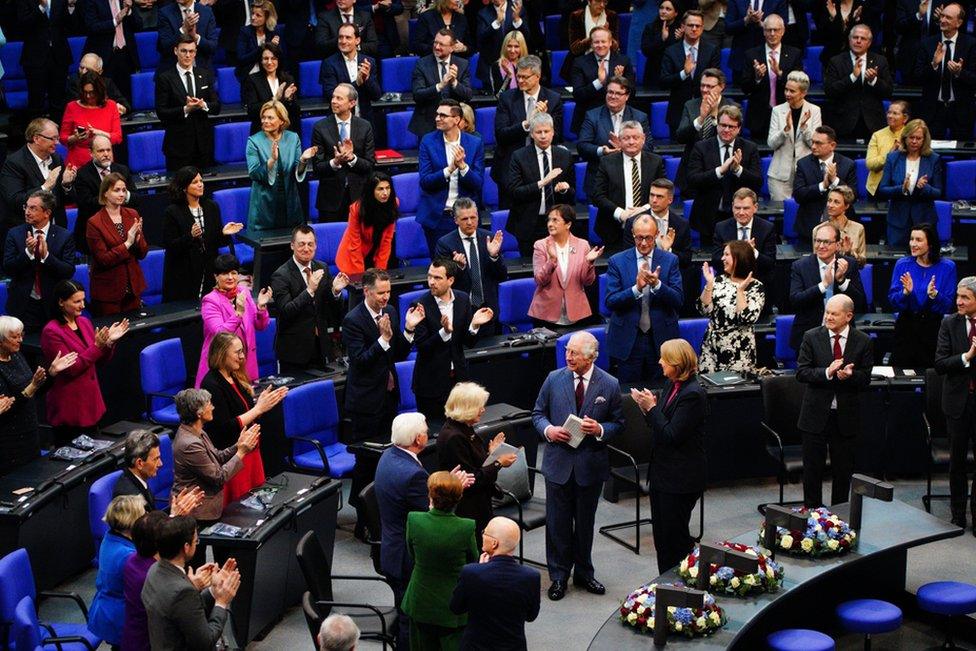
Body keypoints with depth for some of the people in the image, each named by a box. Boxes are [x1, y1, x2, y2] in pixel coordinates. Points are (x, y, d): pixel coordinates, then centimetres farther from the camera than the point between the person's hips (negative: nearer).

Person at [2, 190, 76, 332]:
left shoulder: (64, 236, -2)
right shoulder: (14, 234, 1)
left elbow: (69, 272, -9)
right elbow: (7, 270, -5)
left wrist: (46, 255, -22)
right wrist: (27, 252, -20)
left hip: (53, 306, 0)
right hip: (23, 304, 1)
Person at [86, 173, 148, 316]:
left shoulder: (132, 215, 4)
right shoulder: (94, 223, -10)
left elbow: (142, 253, 6)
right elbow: (102, 259, -14)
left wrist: (137, 237, -14)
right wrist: (127, 243, -19)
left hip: (132, 288, 4)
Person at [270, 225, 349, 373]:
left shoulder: (322, 269, 4)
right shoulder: (281, 276, -12)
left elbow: (334, 311, 7)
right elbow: (285, 311, -22)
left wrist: (336, 291, -14)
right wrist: (309, 290, -31)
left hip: (320, 348, 5)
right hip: (294, 349, -5)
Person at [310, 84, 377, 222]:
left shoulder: (365, 127, 2)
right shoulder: (320, 127, -1)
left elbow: (370, 165, 0)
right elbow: (317, 168, -4)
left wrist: (352, 158, -17)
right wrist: (335, 162, -23)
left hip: (358, 196, 1)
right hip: (331, 198, -1)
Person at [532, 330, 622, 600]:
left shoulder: (609, 385, -5)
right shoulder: (554, 379, -3)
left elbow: (618, 422, 2)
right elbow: (538, 413, 7)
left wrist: (600, 430, -18)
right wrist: (548, 429, -14)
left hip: (591, 464, 0)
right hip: (559, 463, 0)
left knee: (585, 522, 14)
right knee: (558, 522, 6)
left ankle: (583, 572, 31)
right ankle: (559, 576, 20)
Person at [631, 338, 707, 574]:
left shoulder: (693, 395, -20)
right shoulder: (671, 385, 7)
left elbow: (672, 435, -23)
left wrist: (652, 408, -18)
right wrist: (647, 408, -4)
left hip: (680, 480, -9)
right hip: (662, 473, 9)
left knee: (675, 537, 0)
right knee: (661, 536, 16)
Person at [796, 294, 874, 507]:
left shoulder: (863, 342, -1)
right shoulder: (811, 337, -2)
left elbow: (865, 379, -1)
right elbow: (801, 372, -7)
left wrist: (850, 375, -23)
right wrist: (827, 372, -23)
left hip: (846, 416, 1)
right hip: (816, 414, -1)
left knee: (843, 471, 10)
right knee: (812, 470, 6)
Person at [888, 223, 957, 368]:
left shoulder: (947, 267, -4)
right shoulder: (902, 265, -1)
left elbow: (947, 306, -5)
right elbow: (892, 301, -3)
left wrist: (933, 294, -23)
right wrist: (906, 292, -22)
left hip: (934, 328, -1)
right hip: (906, 326, 1)